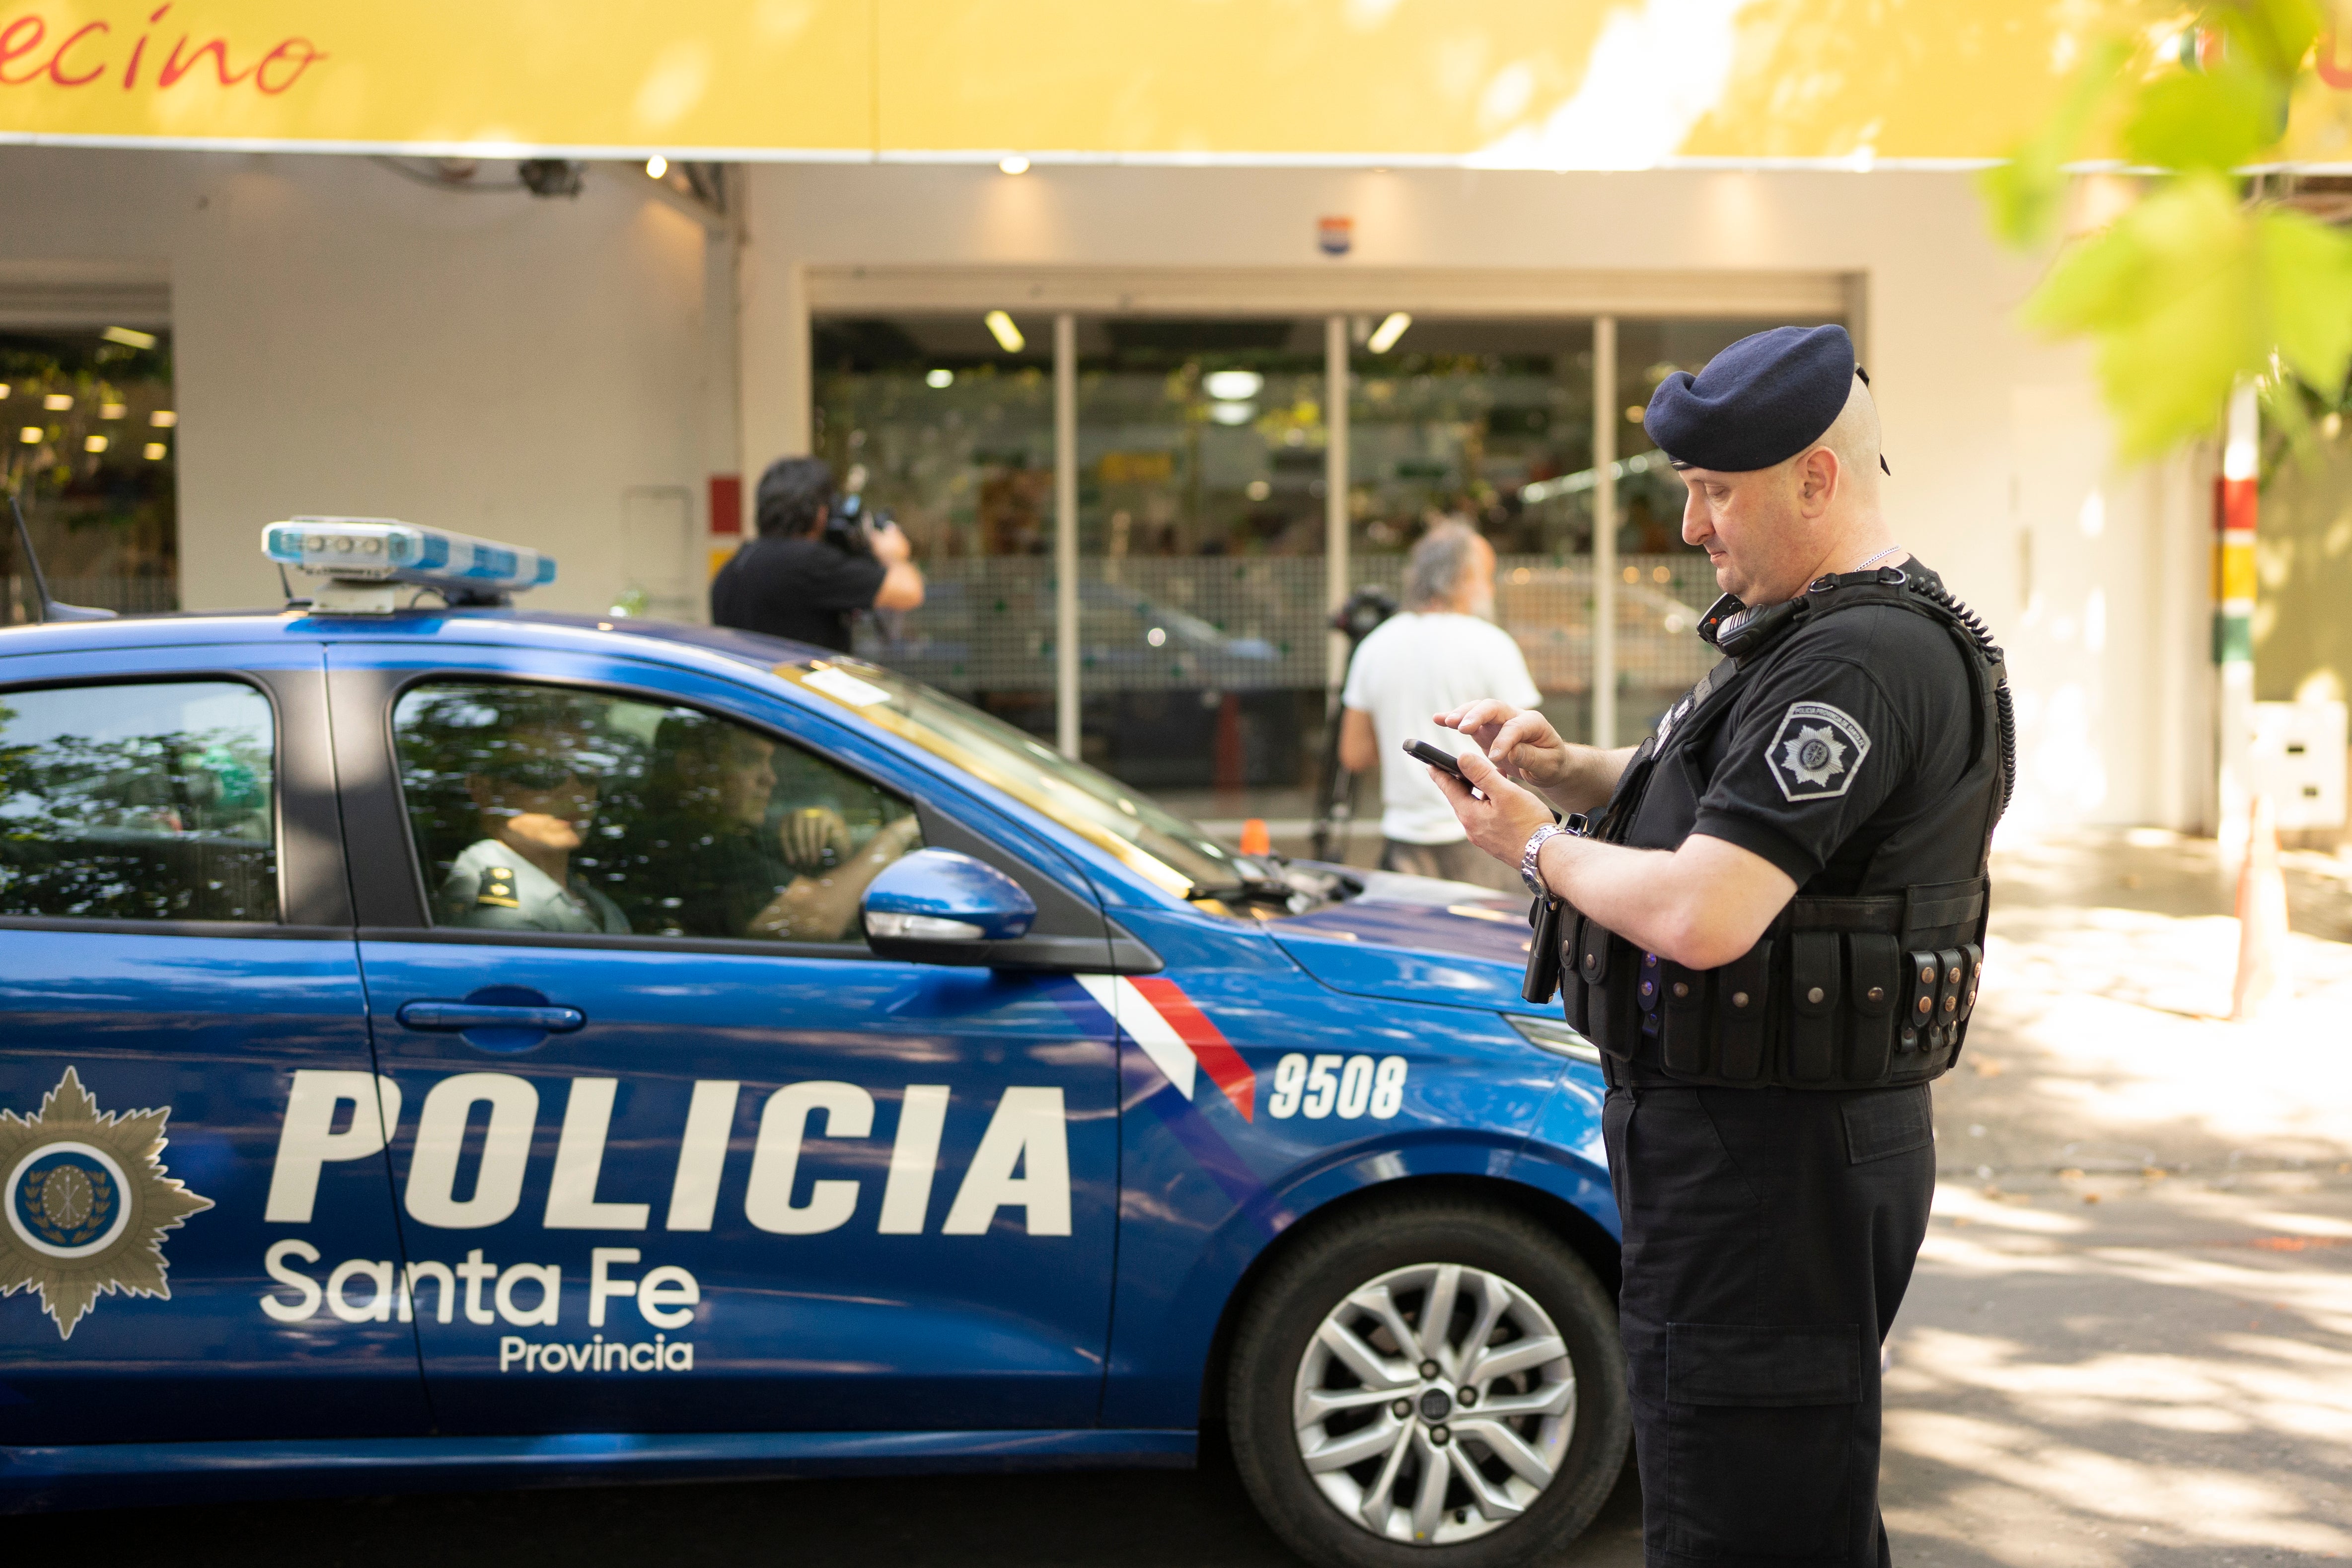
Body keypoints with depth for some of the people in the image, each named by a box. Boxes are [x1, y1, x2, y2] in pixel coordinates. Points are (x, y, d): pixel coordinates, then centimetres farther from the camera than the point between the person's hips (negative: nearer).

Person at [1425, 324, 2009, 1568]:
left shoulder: (1862, 658, -21)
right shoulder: (1808, 635, 14)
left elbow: (1701, 915, -29)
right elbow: (1703, 804, 24)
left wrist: (1540, 848, -12)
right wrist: (1554, 766, 4)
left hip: (1770, 1164, -11)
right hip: (1766, 1147, 11)